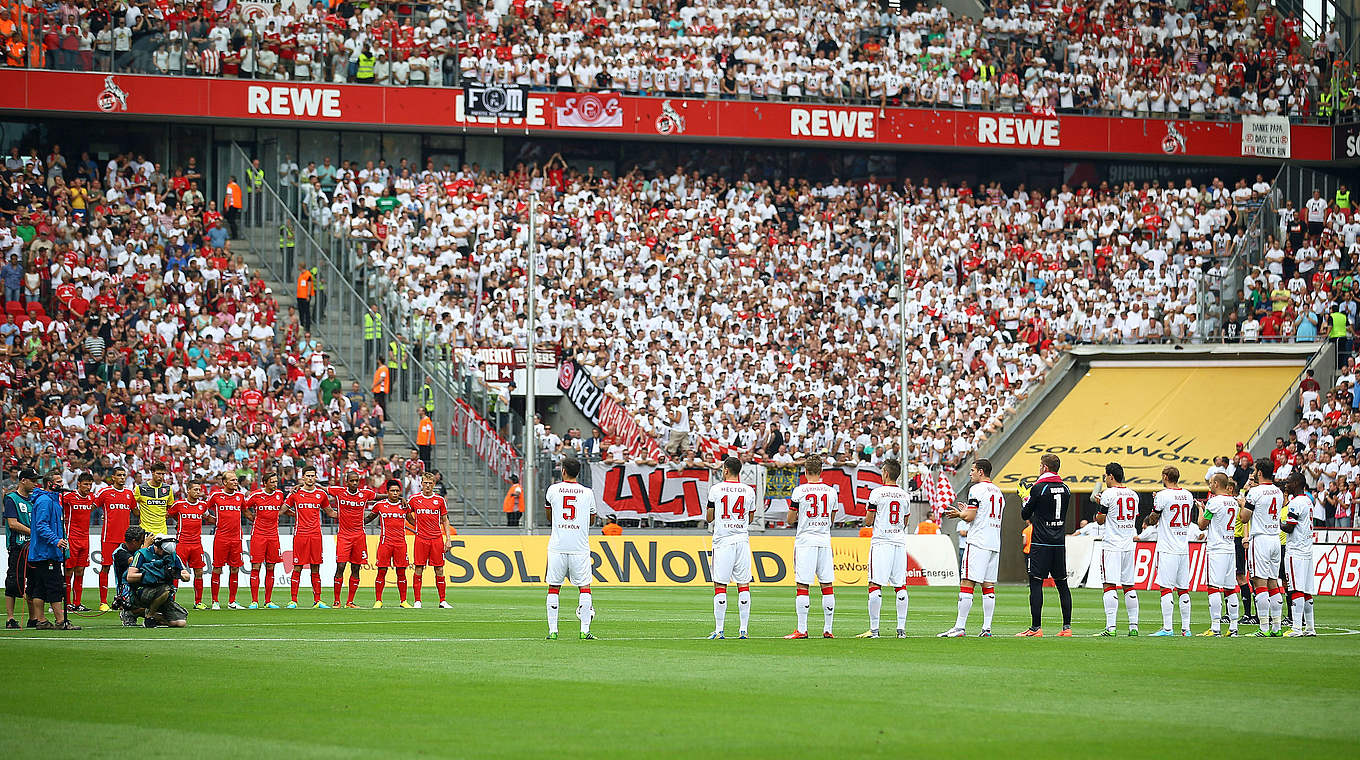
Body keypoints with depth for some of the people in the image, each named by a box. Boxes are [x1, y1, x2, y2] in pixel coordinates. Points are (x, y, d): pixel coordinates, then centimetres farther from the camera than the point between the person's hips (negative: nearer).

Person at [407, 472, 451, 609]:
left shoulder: (439, 500, 6)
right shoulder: (414, 499, 3)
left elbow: (444, 520, 11)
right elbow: (407, 515, 18)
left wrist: (448, 539, 4)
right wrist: (417, 525, 6)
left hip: (437, 538, 1)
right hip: (421, 538, -1)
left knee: (439, 569, 1)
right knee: (419, 568, -3)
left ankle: (443, 600, 5)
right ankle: (417, 601, 1)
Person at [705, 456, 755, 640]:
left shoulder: (716, 490, -4)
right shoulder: (749, 491, 5)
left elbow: (709, 517, 1)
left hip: (722, 540, -3)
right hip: (742, 539, 3)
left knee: (720, 585, -1)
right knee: (743, 585, 5)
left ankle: (719, 630, -4)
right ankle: (743, 629, 2)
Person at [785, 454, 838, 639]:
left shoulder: (800, 491, -7)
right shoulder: (831, 492, 5)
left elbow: (790, 520, -2)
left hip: (805, 541, -4)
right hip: (824, 540, 4)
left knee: (802, 586, -2)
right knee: (827, 586, 7)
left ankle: (802, 630, -5)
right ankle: (828, 629, 8)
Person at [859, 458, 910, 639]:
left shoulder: (877, 493, -7)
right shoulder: (905, 496, 8)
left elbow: (868, 521, -5)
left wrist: (868, 516, 16)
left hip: (881, 542, -5)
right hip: (900, 542, 5)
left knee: (875, 585, -4)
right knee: (900, 586, 7)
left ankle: (874, 629, -9)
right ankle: (901, 628, 4)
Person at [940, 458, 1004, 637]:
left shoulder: (977, 489, -8)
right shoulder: (998, 491, 18)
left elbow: (969, 517, -14)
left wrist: (959, 514, 7)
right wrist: (965, 511, 25)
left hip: (978, 543, -8)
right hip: (995, 544, 8)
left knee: (967, 584, -9)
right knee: (989, 586, 7)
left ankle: (960, 627, -12)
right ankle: (986, 628, 4)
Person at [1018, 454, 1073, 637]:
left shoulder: (1039, 488, -10)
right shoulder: (1065, 489, 7)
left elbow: (1025, 515, -3)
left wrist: (1026, 503, 18)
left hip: (1041, 544, -6)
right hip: (1060, 543, 6)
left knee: (1036, 583, -4)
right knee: (1062, 584, 10)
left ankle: (1036, 627, -9)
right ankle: (1067, 627, 8)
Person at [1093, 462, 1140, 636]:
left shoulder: (1108, 494, -9)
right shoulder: (1133, 495, 10)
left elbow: (1100, 520, -6)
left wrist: (1099, 505, 15)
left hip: (1111, 546, -6)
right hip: (1128, 545, 6)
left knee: (1110, 586, -7)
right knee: (1129, 586, 11)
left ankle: (1110, 626, -14)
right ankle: (1133, 626, 9)